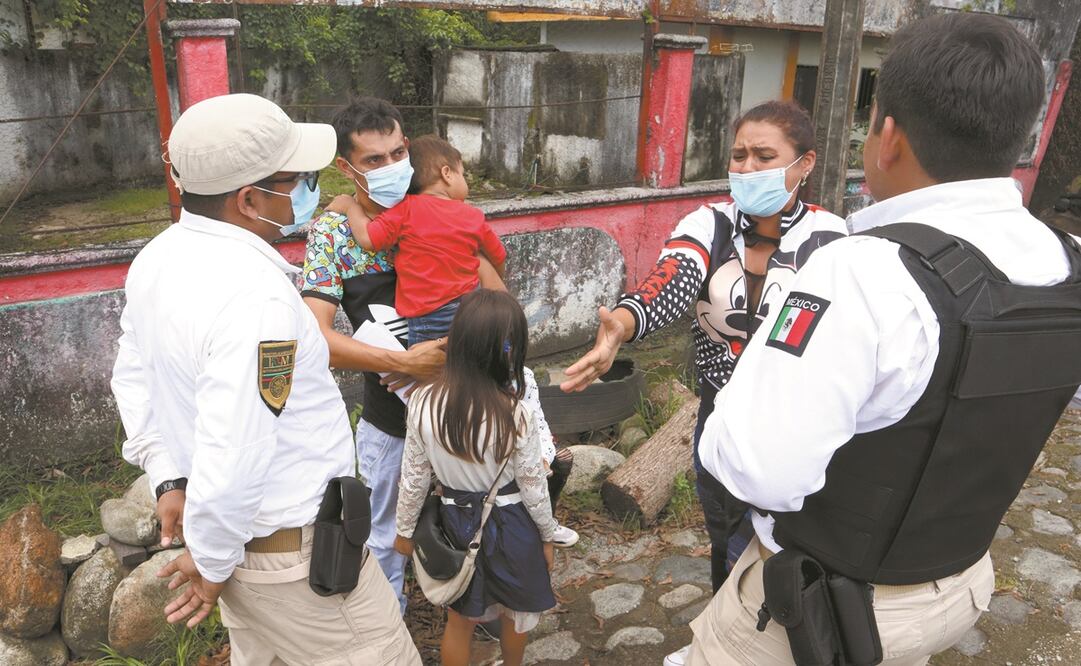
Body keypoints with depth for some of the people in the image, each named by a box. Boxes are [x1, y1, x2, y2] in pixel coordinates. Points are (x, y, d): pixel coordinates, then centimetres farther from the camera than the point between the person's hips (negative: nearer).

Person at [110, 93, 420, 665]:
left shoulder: (157, 257, -2)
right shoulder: (256, 295, -33)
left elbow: (133, 376, 11)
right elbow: (232, 461, -34)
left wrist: (170, 481, 10)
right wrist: (212, 564, -16)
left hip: (235, 534, 9)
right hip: (294, 553, -9)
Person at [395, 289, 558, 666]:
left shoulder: (423, 404, -19)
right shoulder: (516, 417, -25)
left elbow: (414, 479, -8)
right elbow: (533, 488, -13)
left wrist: (405, 530, 9)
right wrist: (547, 535, 5)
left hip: (456, 523, 2)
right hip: (510, 526, -1)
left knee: (459, 619, 22)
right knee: (516, 614, 26)